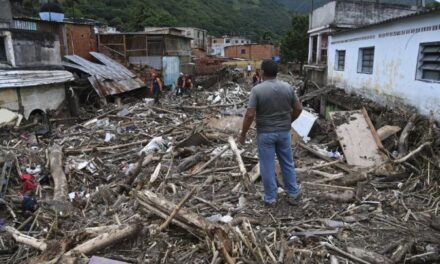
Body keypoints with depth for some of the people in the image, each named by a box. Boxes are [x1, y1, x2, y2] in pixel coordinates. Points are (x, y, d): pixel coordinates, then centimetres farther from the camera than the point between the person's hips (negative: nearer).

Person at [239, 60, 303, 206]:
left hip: (265, 133, -3)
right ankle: (293, 193, 27)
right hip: (284, 132, 4)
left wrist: (243, 134, -6)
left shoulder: (257, 90, -14)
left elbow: (250, 115, -17)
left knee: (267, 166, 7)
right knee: (287, 163, 17)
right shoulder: (288, 87, -2)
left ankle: (270, 198, 18)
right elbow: (298, 108, 3)